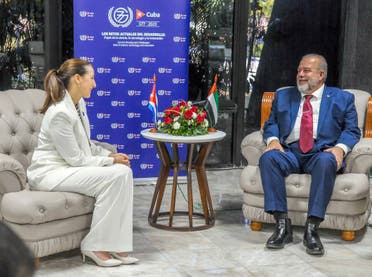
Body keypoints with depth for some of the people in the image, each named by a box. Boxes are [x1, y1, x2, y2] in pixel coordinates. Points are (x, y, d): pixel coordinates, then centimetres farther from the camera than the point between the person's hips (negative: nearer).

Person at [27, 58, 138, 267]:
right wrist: (111, 161, -12)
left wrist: (111, 155, 0)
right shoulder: (60, 113, -22)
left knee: (124, 172, -11)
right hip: (50, 172, -9)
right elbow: (76, 159, -20)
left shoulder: (79, 104, 7)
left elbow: (86, 144, 17)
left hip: (70, 167, 9)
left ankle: (115, 244, -10)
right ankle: (95, 246, -13)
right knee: (112, 177, -24)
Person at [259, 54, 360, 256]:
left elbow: (352, 130, 8)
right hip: (290, 152, 2)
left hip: (322, 153, -2)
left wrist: (340, 148, -13)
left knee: (326, 162, -39)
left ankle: (312, 228, -35)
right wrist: (273, 140, -6)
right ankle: (282, 224, -30)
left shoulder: (342, 99, 15)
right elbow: (271, 124, 17)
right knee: (268, 158, -31)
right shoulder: (283, 96, 23)